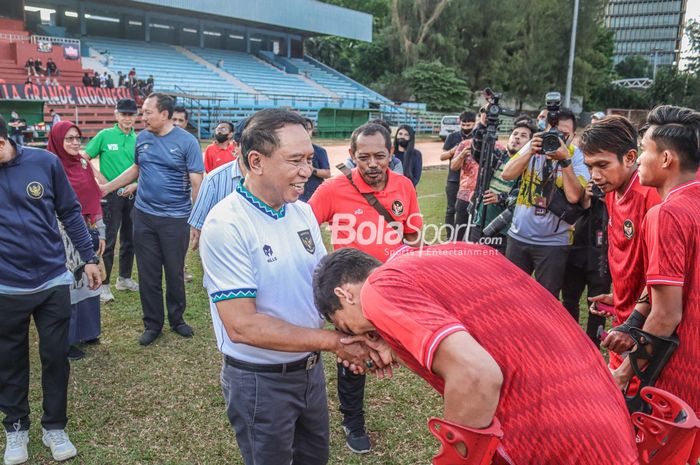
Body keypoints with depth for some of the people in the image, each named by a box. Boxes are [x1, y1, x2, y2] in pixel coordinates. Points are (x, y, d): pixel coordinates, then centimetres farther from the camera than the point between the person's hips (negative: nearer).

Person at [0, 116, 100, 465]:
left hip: (53, 280, 0)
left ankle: (54, 427, 29)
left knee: (55, 357, 10)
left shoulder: (45, 162, -6)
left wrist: (89, 258, 4)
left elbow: (70, 213, 3)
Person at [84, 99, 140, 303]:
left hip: (132, 194, 4)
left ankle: (124, 278, 28)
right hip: (112, 194, -4)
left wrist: (136, 184, -7)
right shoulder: (104, 135, -4)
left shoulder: (138, 140, 5)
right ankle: (104, 284, 9)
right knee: (108, 240, -1)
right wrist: (102, 180, -10)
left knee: (129, 239, 13)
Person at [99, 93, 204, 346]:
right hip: (144, 215, 4)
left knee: (175, 272, 8)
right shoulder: (142, 137, 5)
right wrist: (106, 188, 15)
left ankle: (177, 318, 28)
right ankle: (152, 323, 23)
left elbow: (197, 182, -9)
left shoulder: (186, 141, -8)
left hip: (176, 218, -4)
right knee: (148, 273, 9)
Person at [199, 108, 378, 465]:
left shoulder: (303, 212, -1)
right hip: (259, 382, -6)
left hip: (310, 369, 7)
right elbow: (242, 325, -27)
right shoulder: (226, 225, -24)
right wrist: (332, 341, -24)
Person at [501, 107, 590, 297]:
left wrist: (565, 159, -24)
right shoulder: (534, 145, 0)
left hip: (553, 243, -3)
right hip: (518, 236, 3)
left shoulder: (577, 157, -8)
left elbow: (574, 196, -20)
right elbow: (507, 175, -9)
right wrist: (531, 151, -19)